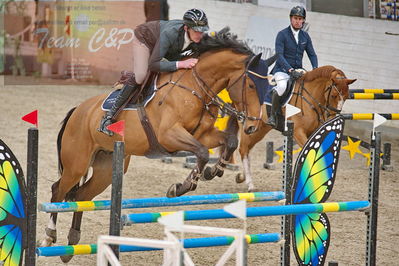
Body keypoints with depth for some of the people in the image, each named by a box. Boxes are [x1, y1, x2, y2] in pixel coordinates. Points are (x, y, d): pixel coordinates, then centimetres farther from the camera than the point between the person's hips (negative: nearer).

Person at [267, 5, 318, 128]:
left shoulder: (305, 36, 10)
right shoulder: (282, 34, -7)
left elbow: (312, 54, 10)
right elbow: (279, 55, -15)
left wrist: (315, 69, -10)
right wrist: (290, 70, -29)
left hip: (298, 70, 5)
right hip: (282, 70, -5)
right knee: (281, 87, -36)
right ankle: (273, 115, -22)